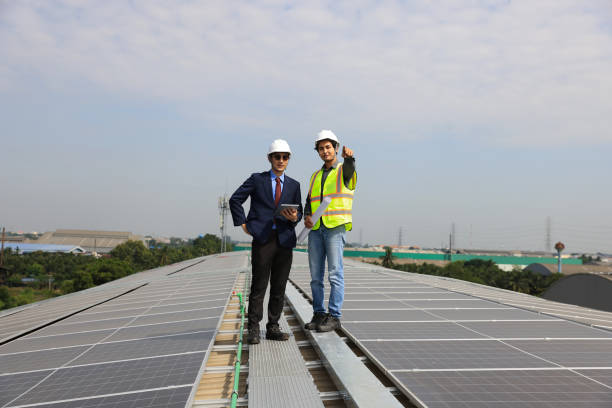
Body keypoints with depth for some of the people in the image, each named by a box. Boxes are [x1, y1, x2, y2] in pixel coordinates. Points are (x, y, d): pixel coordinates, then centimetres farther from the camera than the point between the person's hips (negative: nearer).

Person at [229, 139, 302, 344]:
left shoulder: (293, 185, 16)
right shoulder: (257, 179, 7)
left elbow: (299, 211, 17)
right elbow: (235, 200, 6)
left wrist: (294, 218, -6)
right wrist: (243, 224, 0)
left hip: (285, 240, 3)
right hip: (263, 239, -3)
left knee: (279, 287, 5)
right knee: (259, 286, -4)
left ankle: (273, 328, 15)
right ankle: (253, 329, 4)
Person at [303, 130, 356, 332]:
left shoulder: (344, 171, 3)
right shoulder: (315, 176, 21)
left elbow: (350, 169, -23)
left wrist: (348, 156, -46)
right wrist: (307, 216, -3)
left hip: (335, 228, -6)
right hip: (316, 230, 6)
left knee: (335, 274, -7)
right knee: (316, 275, 6)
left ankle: (334, 317, -1)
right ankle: (319, 314, 14)